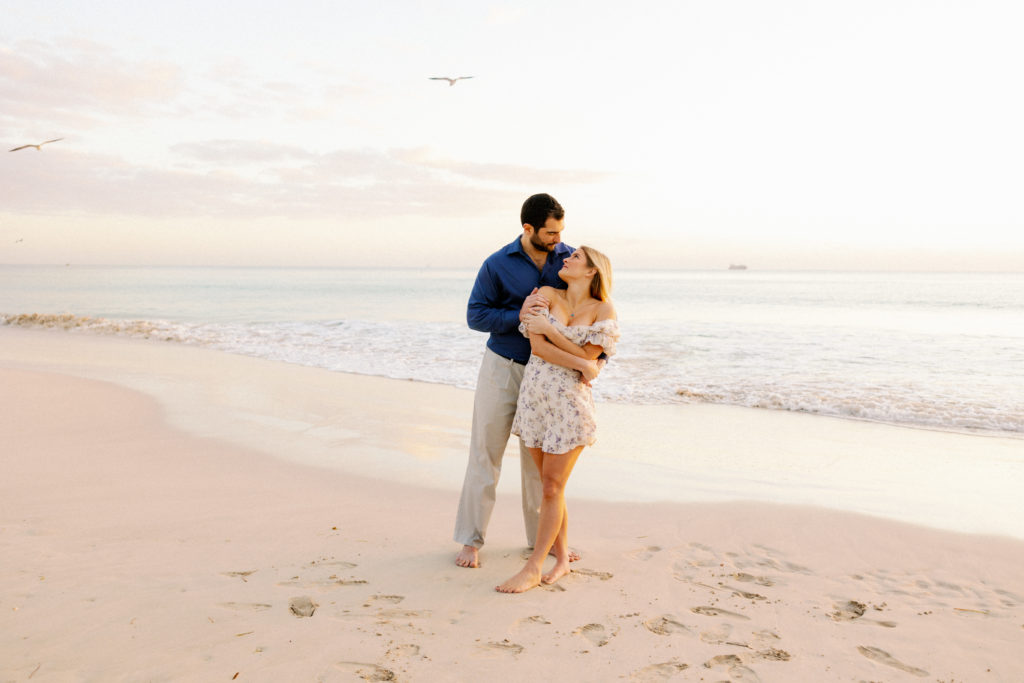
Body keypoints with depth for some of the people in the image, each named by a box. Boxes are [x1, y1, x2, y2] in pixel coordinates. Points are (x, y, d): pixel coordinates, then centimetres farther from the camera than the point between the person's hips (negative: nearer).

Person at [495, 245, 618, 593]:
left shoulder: (603, 309, -1)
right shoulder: (547, 295, 4)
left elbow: (588, 355, -7)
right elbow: (537, 347, -6)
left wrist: (549, 328, -10)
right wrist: (580, 363, -12)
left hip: (570, 400, -3)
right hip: (534, 394, 3)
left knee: (552, 489, -1)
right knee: (551, 485, 10)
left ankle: (533, 568, 8)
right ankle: (561, 558, 25)